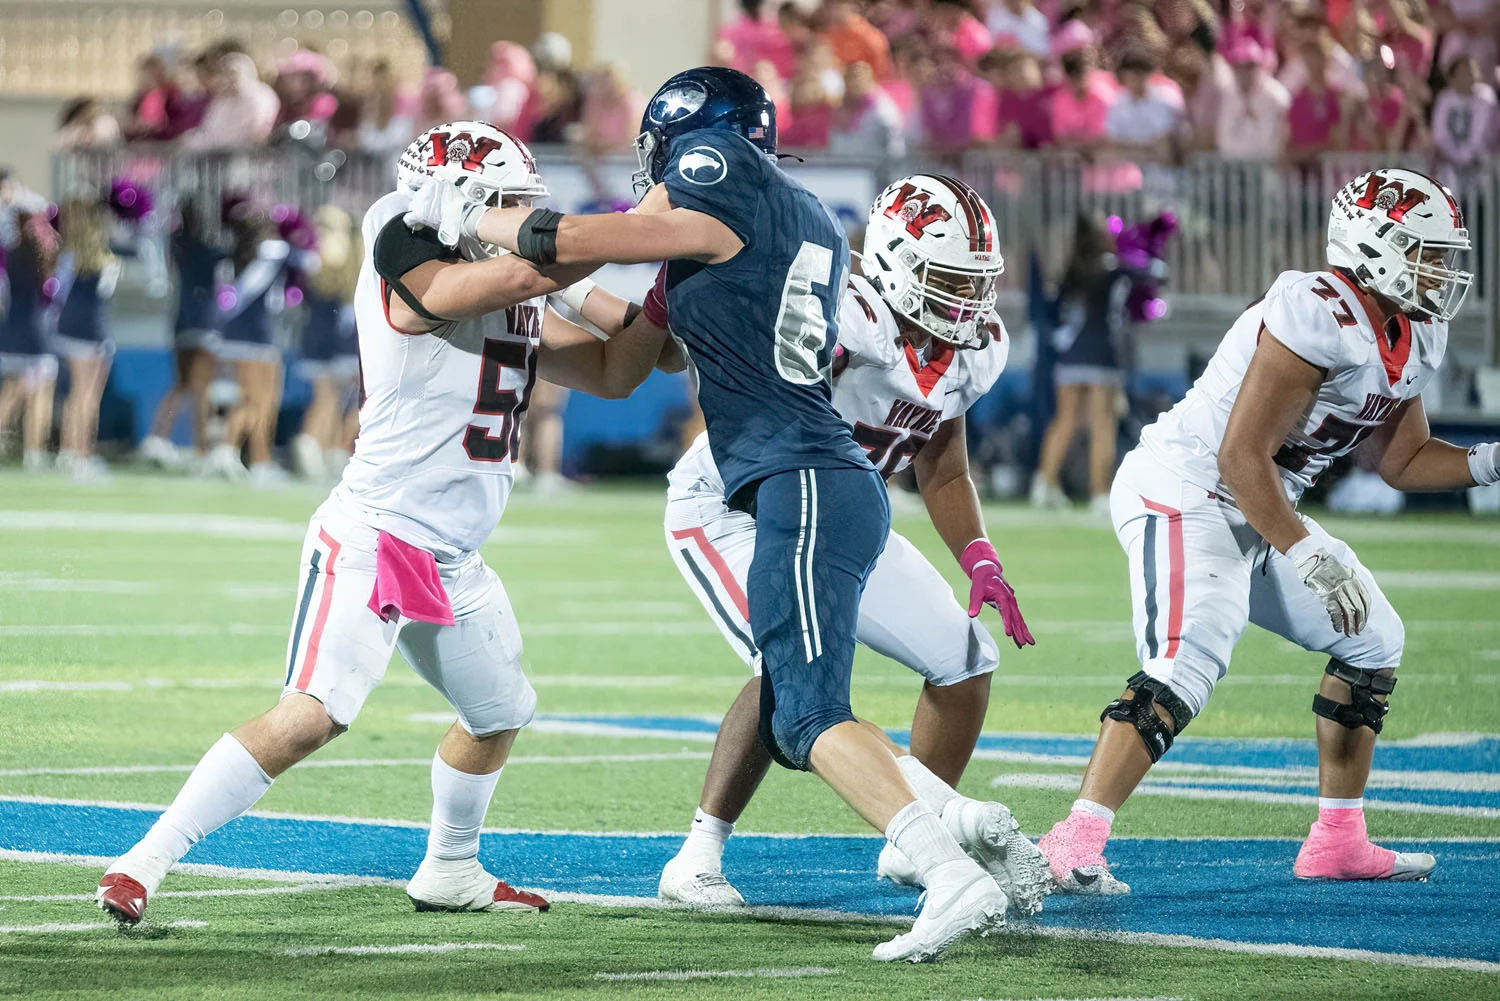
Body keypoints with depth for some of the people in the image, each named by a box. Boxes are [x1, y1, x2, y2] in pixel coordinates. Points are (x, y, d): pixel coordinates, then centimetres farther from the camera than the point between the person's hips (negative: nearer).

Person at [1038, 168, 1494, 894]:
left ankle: (1338, 841, 22)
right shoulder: (1319, 318, -24)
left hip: (1254, 513, 11)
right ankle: (1074, 845, -33)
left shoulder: (1415, 338, 7)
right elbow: (1243, 458, -25)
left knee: (1373, 641, 14)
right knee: (1190, 657, -29)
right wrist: (1309, 557, -26)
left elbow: (1404, 460, 19)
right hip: (1184, 496, -10)